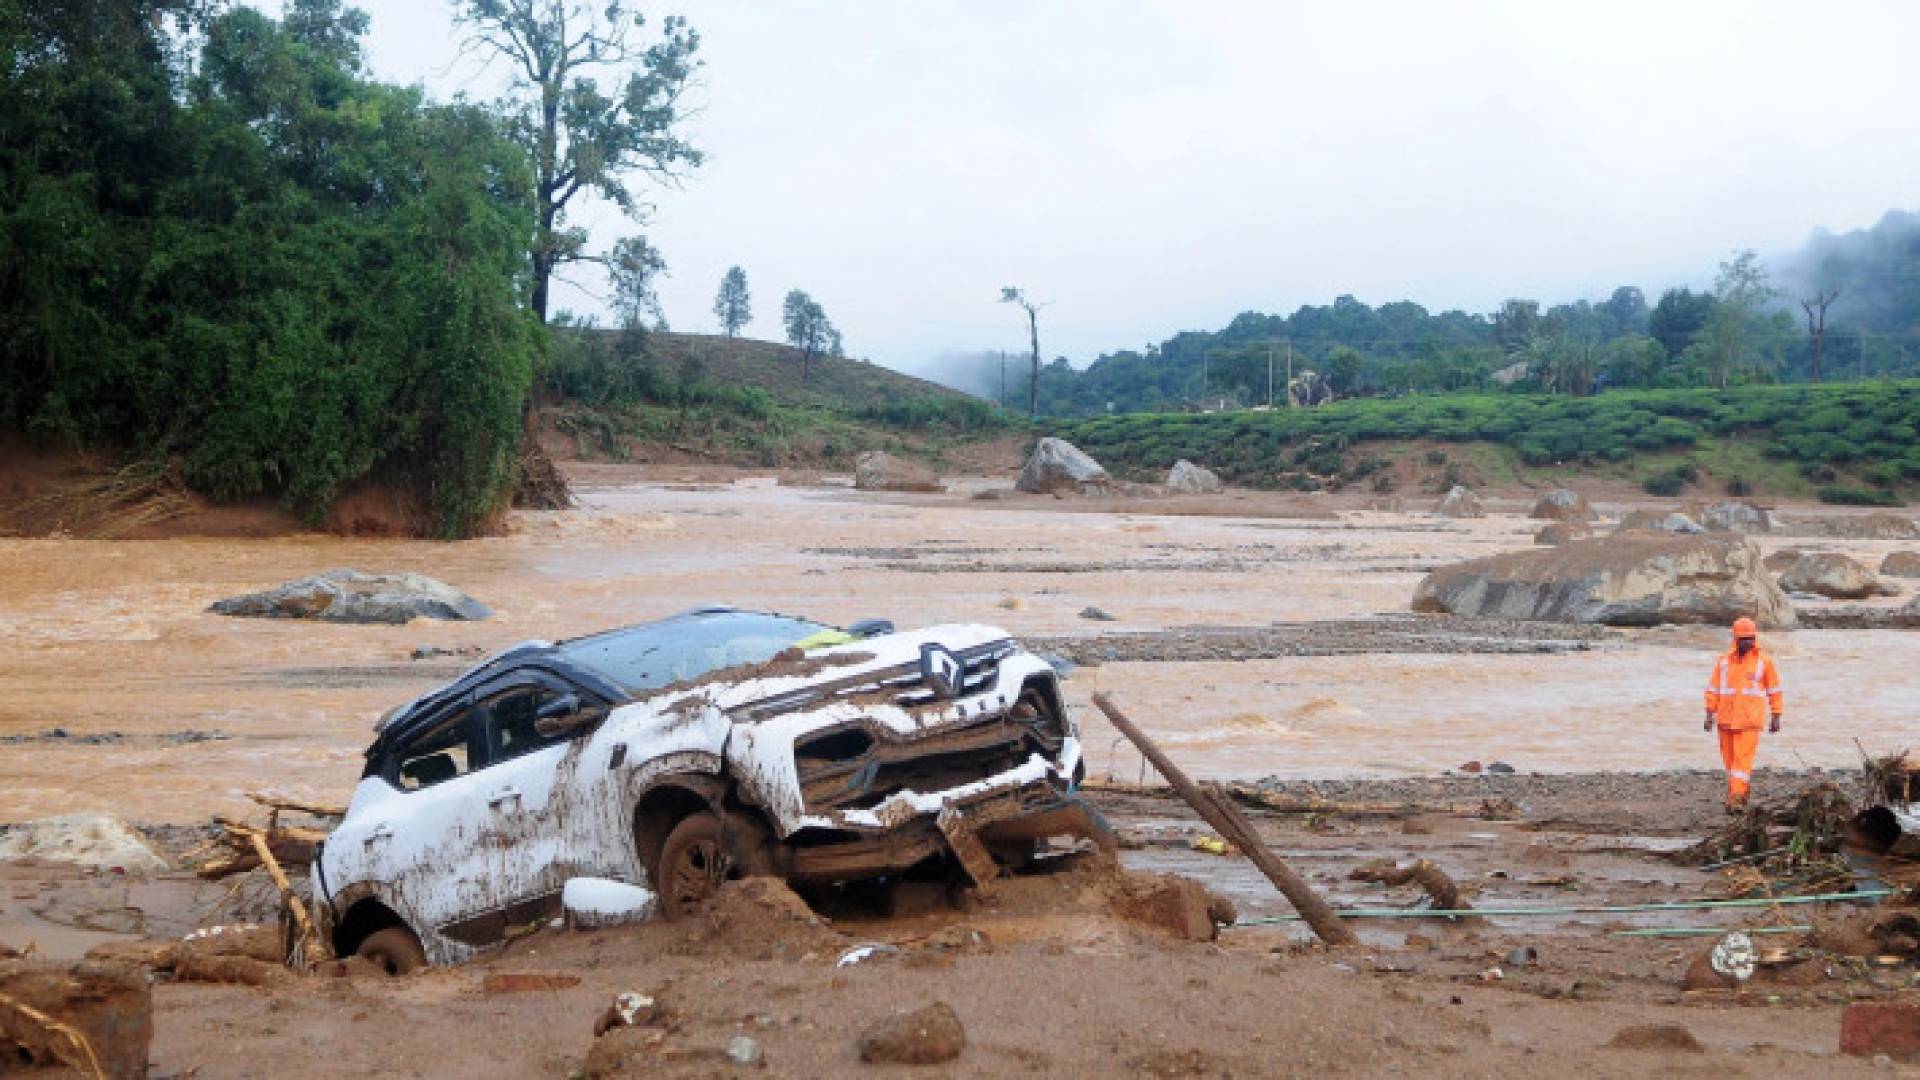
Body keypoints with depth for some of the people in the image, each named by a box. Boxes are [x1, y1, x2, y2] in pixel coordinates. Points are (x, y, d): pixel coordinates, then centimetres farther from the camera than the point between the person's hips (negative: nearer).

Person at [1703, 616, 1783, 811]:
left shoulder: (1764, 661, 0)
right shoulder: (1724, 661, 6)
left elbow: (1774, 691, 6)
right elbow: (1713, 689, 8)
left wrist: (1776, 718, 5)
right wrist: (1709, 715, 3)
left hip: (1749, 721, -3)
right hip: (1725, 720, 3)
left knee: (1742, 758, -12)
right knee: (1729, 758, 11)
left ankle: (1735, 799, -14)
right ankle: (1744, 788, 32)